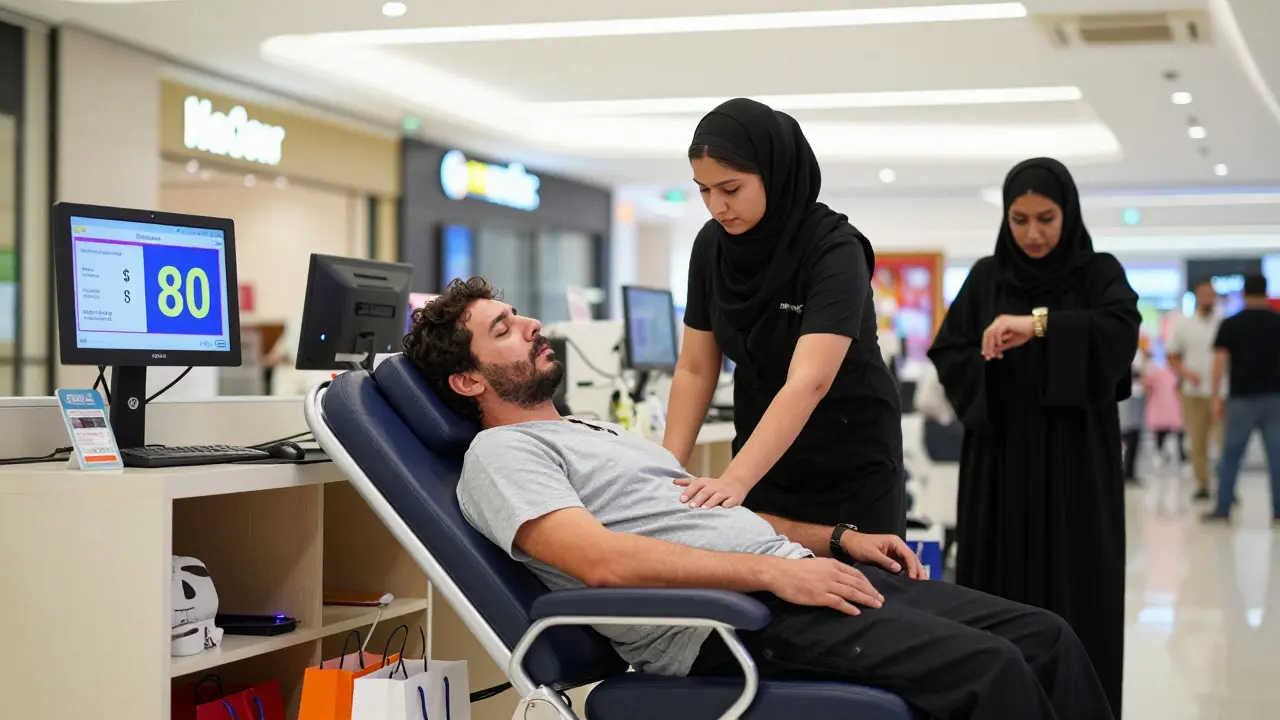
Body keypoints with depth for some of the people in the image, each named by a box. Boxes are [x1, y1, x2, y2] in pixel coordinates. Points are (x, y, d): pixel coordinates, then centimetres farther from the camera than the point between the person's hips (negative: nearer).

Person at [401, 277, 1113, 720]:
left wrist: (840, 537, 14)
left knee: (1045, 636, -5)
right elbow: (602, 560, -16)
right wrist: (772, 571, -20)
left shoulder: (606, 433, 29)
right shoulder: (500, 455, 0)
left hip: (791, 571, 9)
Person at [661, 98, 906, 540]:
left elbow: (807, 383, -34)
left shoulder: (834, 250, -23)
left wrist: (734, 481, -44)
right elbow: (695, 370, -1)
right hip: (763, 458, 5)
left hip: (849, 466, -4)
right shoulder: (712, 245, -6)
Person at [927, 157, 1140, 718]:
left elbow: (1121, 332, -19)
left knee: (1075, 597, -4)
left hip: (1074, 464, -2)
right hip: (1001, 463, 2)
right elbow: (945, 354, 4)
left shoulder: (1100, 274, 1)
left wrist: (1041, 325, -32)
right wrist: (992, 368, -16)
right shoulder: (986, 278, 8)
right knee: (1000, 596, -1)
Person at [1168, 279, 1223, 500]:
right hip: (1194, 392, 1)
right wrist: (1186, 372, -7)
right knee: (1198, 442, 1)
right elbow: (1172, 358, 11)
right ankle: (1202, 484, 10)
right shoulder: (1184, 326, 8)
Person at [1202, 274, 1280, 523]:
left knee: (1230, 456, 8)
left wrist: (1216, 396, -3)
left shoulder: (1230, 325, 0)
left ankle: (1223, 508, 10)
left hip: (1242, 399, -1)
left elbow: (1220, 361, -5)